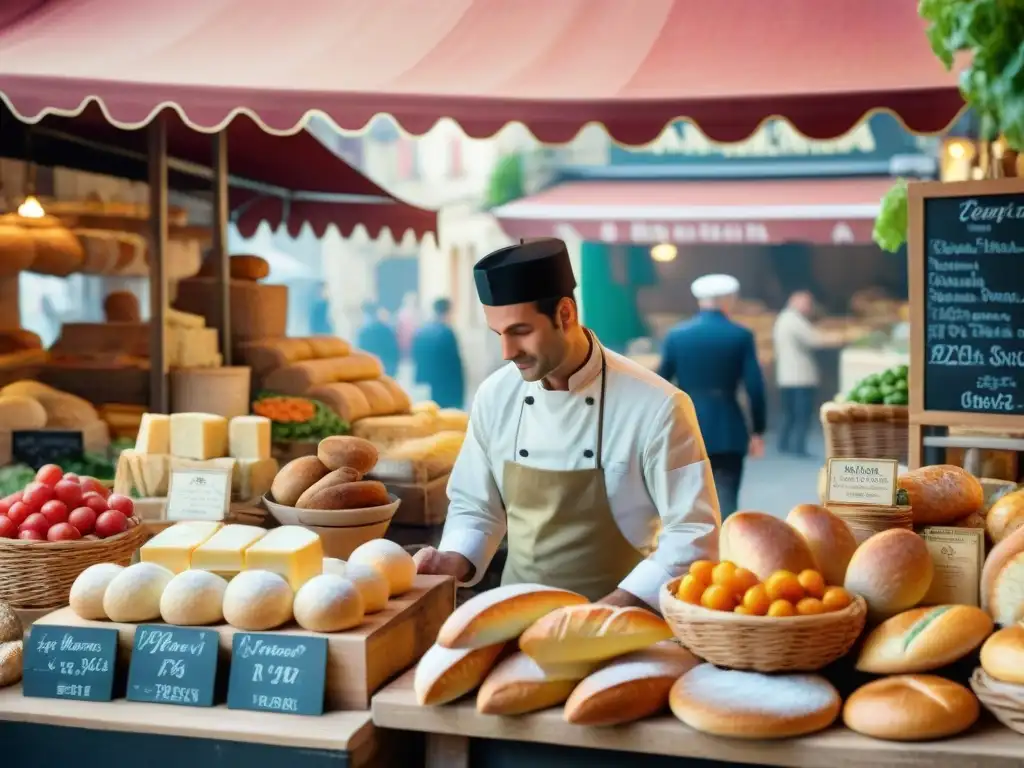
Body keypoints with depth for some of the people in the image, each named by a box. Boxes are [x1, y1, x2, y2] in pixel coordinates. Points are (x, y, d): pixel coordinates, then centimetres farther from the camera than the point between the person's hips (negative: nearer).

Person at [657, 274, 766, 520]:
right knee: (724, 502, 0)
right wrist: (758, 431, 4)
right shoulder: (741, 336, -3)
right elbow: (755, 387, -5)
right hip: (727, 431, -2)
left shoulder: (676, 335, 2)